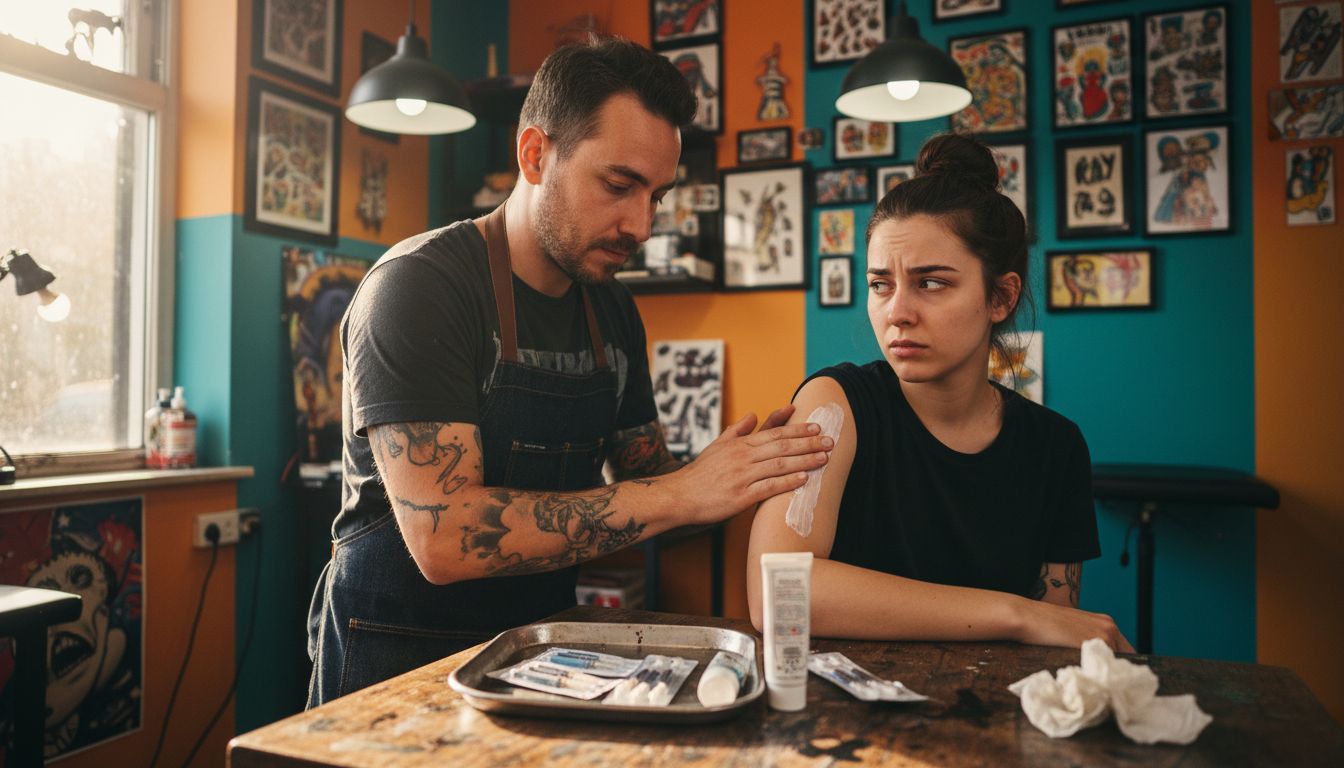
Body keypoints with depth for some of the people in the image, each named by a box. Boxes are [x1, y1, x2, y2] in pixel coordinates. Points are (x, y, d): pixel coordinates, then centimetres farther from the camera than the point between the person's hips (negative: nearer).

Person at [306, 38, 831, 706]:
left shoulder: (614, 312, 5)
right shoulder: (416, 285, -16)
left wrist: (757, 469, -10)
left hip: (541, 641, 4)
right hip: (400, 658, -3)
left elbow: (644, 477, 9)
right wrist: (677, 495, -26)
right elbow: (442, 536, -25)